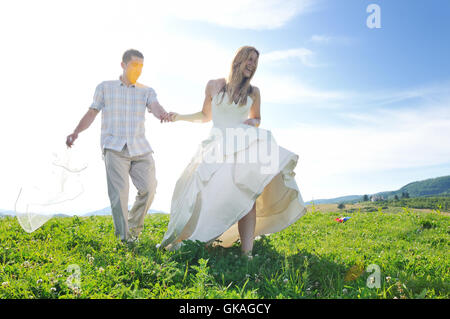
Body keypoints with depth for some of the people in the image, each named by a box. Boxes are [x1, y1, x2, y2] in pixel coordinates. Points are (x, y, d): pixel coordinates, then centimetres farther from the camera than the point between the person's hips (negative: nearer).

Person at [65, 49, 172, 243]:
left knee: (148, 188, -9)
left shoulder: (147, 91, 16)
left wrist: (163, 114, -30)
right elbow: (92, 113, 14)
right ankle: (124, 235, -9)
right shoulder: (105, 87, 15)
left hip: (140, 148, 2)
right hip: (114, 147, -2)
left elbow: (155, 107, -5)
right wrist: (76, 132, -2)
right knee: (119, 189, -15)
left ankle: (134, 226, 15)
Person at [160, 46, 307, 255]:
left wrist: (253, 122, 2)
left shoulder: (253, 92, 14)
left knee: (248, 193, -21)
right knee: (210, 194, -15)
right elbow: (206, 115, 22)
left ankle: (247, 251, -25)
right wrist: (179, 117, 11)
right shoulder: (214, 85, 10)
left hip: (244, 145, 1)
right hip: (217, 145, -1)